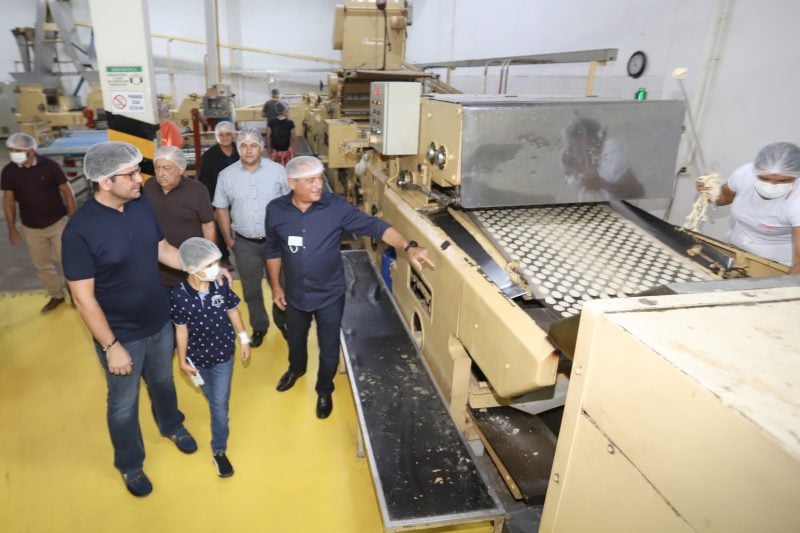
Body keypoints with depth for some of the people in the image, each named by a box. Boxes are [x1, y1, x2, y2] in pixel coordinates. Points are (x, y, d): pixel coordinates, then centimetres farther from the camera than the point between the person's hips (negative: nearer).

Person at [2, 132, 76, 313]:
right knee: (41, 265, 13)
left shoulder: (50, 166, -13)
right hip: (31, 229, 3)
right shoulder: (9, 171, -5)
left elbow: (66, 192, -5)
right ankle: (57, 295, 31)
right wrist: (12, 229, 4)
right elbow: (8, 201, 4)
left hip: (58, 223, -3)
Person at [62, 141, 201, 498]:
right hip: (122, 335, -5)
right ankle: (129, 464, 42)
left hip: (160, 322, 5)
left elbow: (162, 249, 6)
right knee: (124, 403, 18)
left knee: (163, 382, 28)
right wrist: (111, 346, -19)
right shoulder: (79, 231, -26)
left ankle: (172, 426, 57)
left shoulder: (141, 205, -9)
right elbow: (83, 298, -21)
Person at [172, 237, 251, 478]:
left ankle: (219, 450, 27)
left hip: (223, 354, 0)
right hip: (197, 356, 0)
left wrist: (244, 339, 4)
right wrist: (183, 360, -3)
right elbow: (181, 330, -12)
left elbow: (232, 311, -3)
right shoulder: (179, 296, -24)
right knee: (212, 399, 24)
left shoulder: (222, 284, -19)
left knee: (220, 403, 8)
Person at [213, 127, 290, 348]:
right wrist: (228, 239, 5)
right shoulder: (226, 176, -3)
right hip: (245, 243, 2)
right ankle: (259, 326, 34)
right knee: (251, 288, 14)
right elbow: (221, 209, 6)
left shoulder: (277, 171, -7)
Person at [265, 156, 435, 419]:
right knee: (295, 338, 28)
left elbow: (374, 226, -22)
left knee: (329, 348, 14)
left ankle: (324, 391, 42)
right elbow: (273, 250, 2)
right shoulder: (276, 210, -12)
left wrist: (408, 247, -35)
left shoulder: (336, 206, -19)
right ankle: (296, 369, 61)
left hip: (330, 295, -2)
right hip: (295, 294, 2)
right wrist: (275, 286, 6)